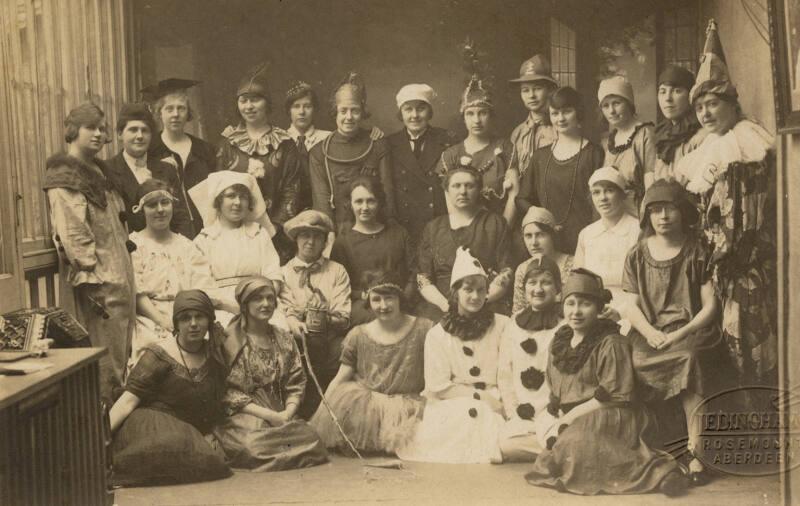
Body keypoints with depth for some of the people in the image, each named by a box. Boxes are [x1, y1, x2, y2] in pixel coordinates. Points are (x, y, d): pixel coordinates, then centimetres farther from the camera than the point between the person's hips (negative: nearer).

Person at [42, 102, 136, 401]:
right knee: (103, 362, -6)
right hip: (96, 283, -9)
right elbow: (72, 236, -18)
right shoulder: (63, 178, -9)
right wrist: (93, 282, -22)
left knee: (121, 354, 12)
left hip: (119, 277, 9)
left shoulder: (97, 172, 18)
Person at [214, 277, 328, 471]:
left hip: (280, 417, 4)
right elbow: (226, 391, -7)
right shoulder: (229, 340, 0)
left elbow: (296, 384, 12)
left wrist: (288, 413, -8)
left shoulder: (284, 339, 16)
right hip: (241, 417, -4)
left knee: (310, 439, -25)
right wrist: (267, 414, -14)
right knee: (259, 446, -36)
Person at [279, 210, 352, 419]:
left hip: (330, 353, 0)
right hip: (294, 351, 0)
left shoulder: (337, 272, 15)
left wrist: (325, 320, -16)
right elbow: (282, 310, 2)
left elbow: (344, 318, 4)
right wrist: (292, 322, -21)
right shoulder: (283, 273, 15)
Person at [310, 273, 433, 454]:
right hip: (364, 402, 2)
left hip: (407, 405, -2)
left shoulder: (423, 330, 4)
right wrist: (322, 411, -3)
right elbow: (339, 380, 10)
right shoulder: (358, 336, 10)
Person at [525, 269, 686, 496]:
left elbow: (615, 397, -14)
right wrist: (559, 421, -5)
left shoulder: (611, 344, -8)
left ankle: (654, 469, -18)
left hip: (610, 421, -9)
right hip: (569, 420, 9)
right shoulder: (558, 342, 13)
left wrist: (571, 417, -15)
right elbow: (555, 396, 15)